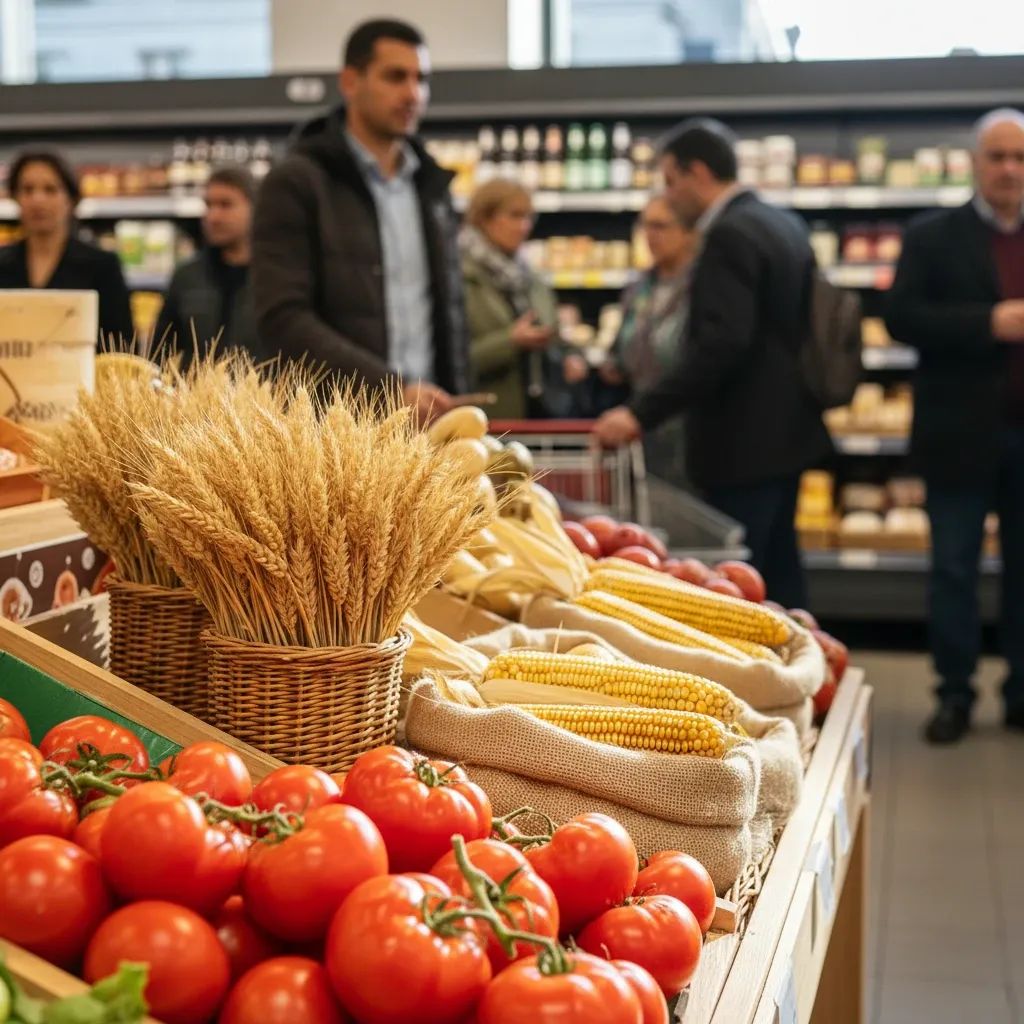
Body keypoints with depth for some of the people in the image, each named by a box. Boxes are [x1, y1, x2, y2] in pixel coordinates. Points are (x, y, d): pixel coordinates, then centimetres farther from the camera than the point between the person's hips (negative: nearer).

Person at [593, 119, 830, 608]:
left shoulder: (728, 235, -17)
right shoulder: (783, 224, 12)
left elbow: (720, 343, -27)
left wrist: (641, 412, -28)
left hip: (743, 440, -10)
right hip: (784, 428, 10)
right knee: (778, 567, 17)